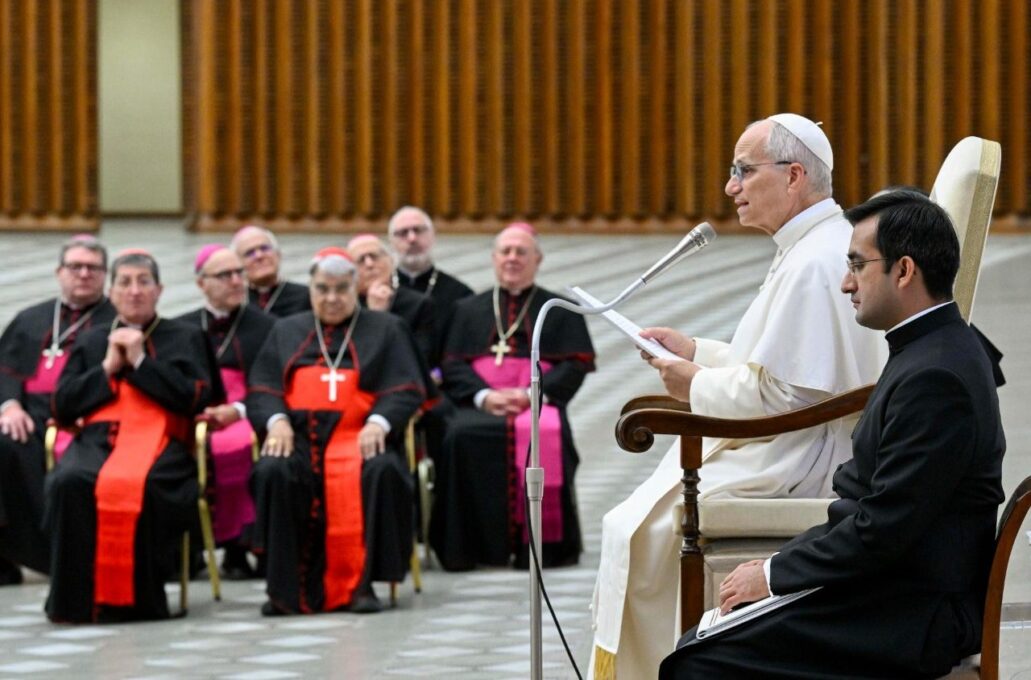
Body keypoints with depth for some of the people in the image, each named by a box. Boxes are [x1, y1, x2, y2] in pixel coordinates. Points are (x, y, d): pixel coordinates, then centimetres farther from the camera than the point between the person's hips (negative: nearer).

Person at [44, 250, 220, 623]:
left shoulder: (186, 338, 19)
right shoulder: (90, 342, 26)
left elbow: (196, 399, 3)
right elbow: (62, 407, 16)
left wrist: (140, 361, 2)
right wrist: (108, 367, 6)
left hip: (158, 440, -2)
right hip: (96, 439, 2)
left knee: (135, 486, -40)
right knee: (68, 483, -35)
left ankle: (134, 598, -31)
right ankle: (76, 600, -30)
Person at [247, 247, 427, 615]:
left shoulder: (386, 329, 19)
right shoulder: (286, 331, 26)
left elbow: (407, 391, 7)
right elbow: (261, 390, 15)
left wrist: (378, 422, -13)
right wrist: (277, 421, -8)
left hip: (359, 437, -1)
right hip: (298, 437, 1)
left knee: (381, 471, -36)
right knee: (272, 472, -33)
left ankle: (360, 583, -29)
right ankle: (286, 587, -27)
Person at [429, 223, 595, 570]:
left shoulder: (560, 310, 17)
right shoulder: (469, 310, 23)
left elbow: (576, 366, 5)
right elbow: (452, 366, 11)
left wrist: (531, 394, -12)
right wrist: (483, 395, -10)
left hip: (539, 402, -1)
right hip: (479, 403, 1)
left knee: (545, 437, -37)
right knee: (461, 436, -34)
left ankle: (540, 541, -31)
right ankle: (466, 546, -29)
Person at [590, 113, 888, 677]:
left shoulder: (814, 264, -21)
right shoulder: (825, 246, 14)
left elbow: (779, 392, -25)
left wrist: (699, 386, -10)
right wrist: (697, 351, 14)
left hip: (792, 471, -11)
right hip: (799, 455, 11)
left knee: (636, 531, -8)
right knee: (630, 521, 14)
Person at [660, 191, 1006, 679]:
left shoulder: (935, 377, -21)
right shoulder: (936, 349, 12)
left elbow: (882, 529, -22)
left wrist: (775, 575, -11)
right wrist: (779, 566, 8)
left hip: (910, 615, -10)